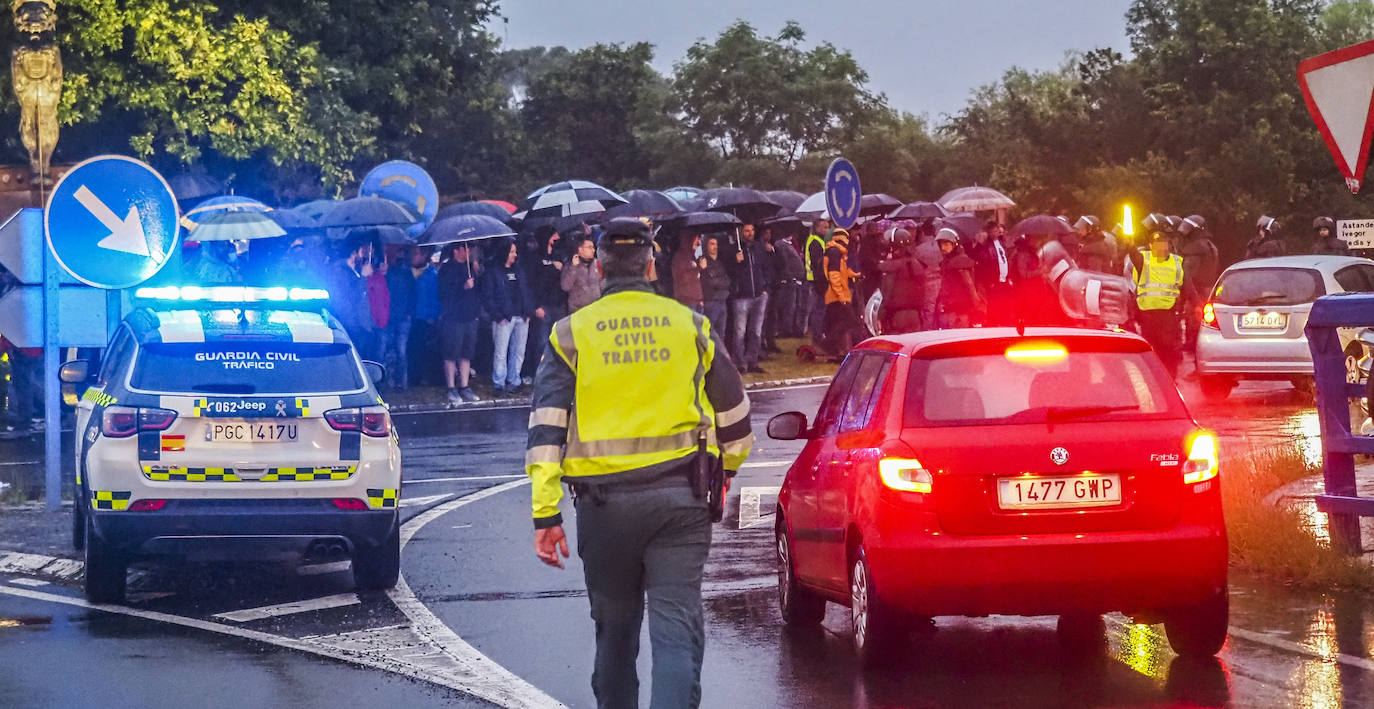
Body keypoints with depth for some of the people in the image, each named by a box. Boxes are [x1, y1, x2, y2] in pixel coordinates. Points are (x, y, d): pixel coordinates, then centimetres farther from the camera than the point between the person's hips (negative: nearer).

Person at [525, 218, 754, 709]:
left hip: (604, 500, 1)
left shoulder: (571, 334, 3)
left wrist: (546, 514, -4)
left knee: (615, 627, 16)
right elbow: (734, 414, 15)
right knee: (676, 626, -4)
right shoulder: (691, 326, 6)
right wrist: (728, 467, 34)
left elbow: (546, 429, -4)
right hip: (679, 496, 0)